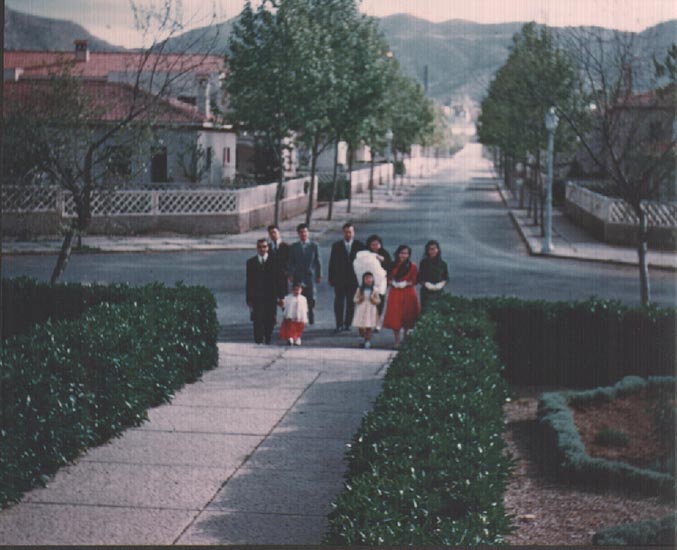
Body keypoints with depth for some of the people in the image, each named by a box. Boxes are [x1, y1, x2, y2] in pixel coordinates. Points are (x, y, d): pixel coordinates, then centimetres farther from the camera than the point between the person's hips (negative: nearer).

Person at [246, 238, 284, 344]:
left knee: (270, 320, 5)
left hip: (271, 297, 1)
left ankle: (267, 340, 20)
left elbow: (278, 280, 4)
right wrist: (249, 299, 0)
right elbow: (249, 282, 5)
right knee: (258, 320, -9)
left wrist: (280, 296, -2)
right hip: (257, 298, -1)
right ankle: (259, 341, -7)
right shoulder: (251, 262, 6)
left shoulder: (274, 261, 5)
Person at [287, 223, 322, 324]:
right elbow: (290, 263, 6)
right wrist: (290, 274, -3)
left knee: (311, 300, -2)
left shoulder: (314, 246, 6)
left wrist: (319, 275, 4)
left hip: (310, 277, 0)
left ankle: (311, 320, 9)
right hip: (298, 277, 0)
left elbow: (318, 262, 7)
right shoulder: (293, 247, 7)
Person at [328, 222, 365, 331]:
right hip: (339, 280, 0)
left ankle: (347, 323, 13)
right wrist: (331, 278, -1)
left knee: (351, 303, 4)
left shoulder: (359, 245, 3)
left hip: (353, 279, 0)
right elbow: (332, 263, 3)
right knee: (339, 303, 0)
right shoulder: (336, 246, 3)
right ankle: (339, 324, 4)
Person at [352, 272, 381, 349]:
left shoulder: (374, 290, -1)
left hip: (370, 311, -1)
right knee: (360, 327, 5)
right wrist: (359, 300, -16)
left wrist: (374, 300, -17)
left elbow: (378, 300, 3)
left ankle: (368, 342, 6)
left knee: (369, 328, -4)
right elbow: (355, 299, 4)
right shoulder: (359, 289, 0)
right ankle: (364, 339, 30)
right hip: (361, 310, 1)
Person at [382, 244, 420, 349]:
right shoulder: (393, 265, 5)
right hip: (395, 294, 2)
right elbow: (389, 278, 5)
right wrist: (394, 283, -12)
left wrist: (405, 284, -15)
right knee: (395, 317, -3)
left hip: (408, 294, -2)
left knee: (407, 317, 6)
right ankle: (397, 341, 0)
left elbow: (414, 281, -4)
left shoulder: (412, 266, -3)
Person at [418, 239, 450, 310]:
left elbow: (446, 278, 11)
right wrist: (425, 284, -12)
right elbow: (419, 278, 4)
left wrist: (442, 284, -8)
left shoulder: (443, 264, 7)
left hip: (439, 292, 2)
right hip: (426, 292, -2)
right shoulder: (424, 263, 3)